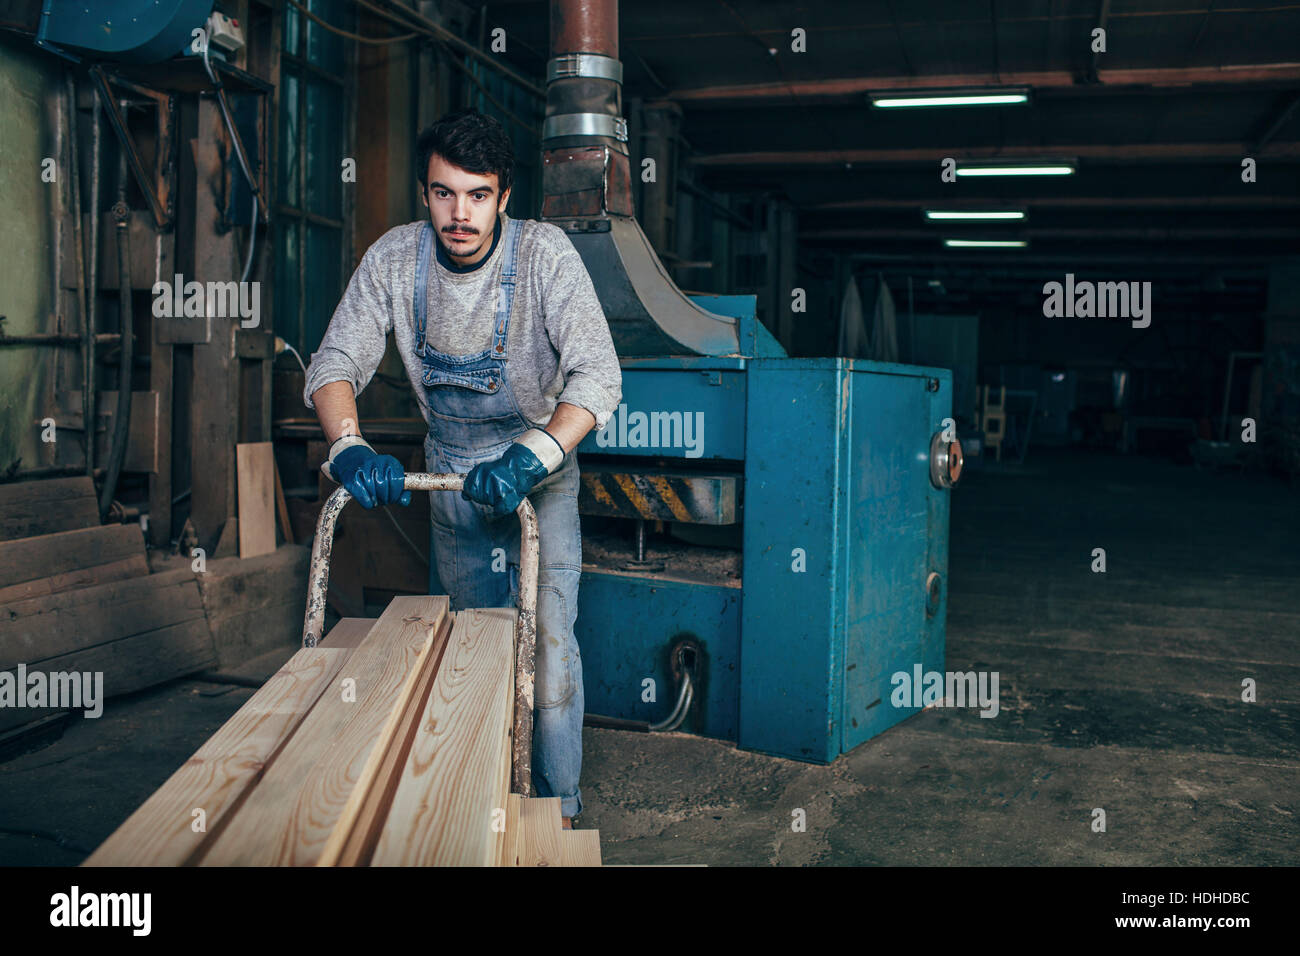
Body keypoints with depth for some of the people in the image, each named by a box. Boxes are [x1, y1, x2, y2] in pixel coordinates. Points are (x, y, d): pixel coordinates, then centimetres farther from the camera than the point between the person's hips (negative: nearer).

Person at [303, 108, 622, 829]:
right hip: (450, 468, 3)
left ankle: (557, 811, 6)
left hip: (539, 467, -3)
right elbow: (335, 362, -15)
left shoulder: (543, 253, -23)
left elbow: (598, 376, -31)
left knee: (546, 644, -10)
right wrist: (349, 446, -35)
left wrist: (532, 454, -46)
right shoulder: (395, 257, -14)